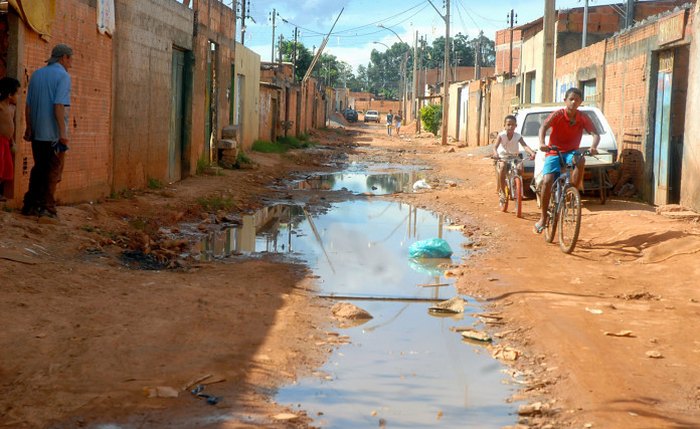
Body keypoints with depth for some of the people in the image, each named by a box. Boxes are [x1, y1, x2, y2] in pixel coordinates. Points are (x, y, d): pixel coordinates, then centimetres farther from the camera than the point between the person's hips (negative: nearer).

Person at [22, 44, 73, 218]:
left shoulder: (36, 74, 12)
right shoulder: (63, 75, -9)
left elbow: (28, 105, 12)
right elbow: (59, 105, -19)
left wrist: (29, 129, 18)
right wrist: (63, 132, -20)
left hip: (37, 132, 6)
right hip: (54, 133, -6)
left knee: (38, 169, 14)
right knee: (53, 171, 3)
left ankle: (30, 205, 13)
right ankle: (47, 207, 2)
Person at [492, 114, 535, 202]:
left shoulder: (518, 136, -10)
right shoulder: (501, 135, -14)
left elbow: (524, 146, -24)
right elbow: (495, 146, -26)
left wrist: (531, 152, -45)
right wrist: (495, 153, -50)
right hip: (503, 157, -3)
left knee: (520, 167, -22)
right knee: (502, 166, -33)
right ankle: (501, 190, -22)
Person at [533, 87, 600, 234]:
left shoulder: (583, 118, -6)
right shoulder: (557, 115, -12)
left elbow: (595, 134, -15)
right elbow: (544, 127, -28)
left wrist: (593, 147, -38)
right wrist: (542, 143, -48)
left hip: (571, 152, 1)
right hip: (554, 152, -1)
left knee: (580, 160, -35)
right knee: (547, 181, -19)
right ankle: (543, 218, -6)